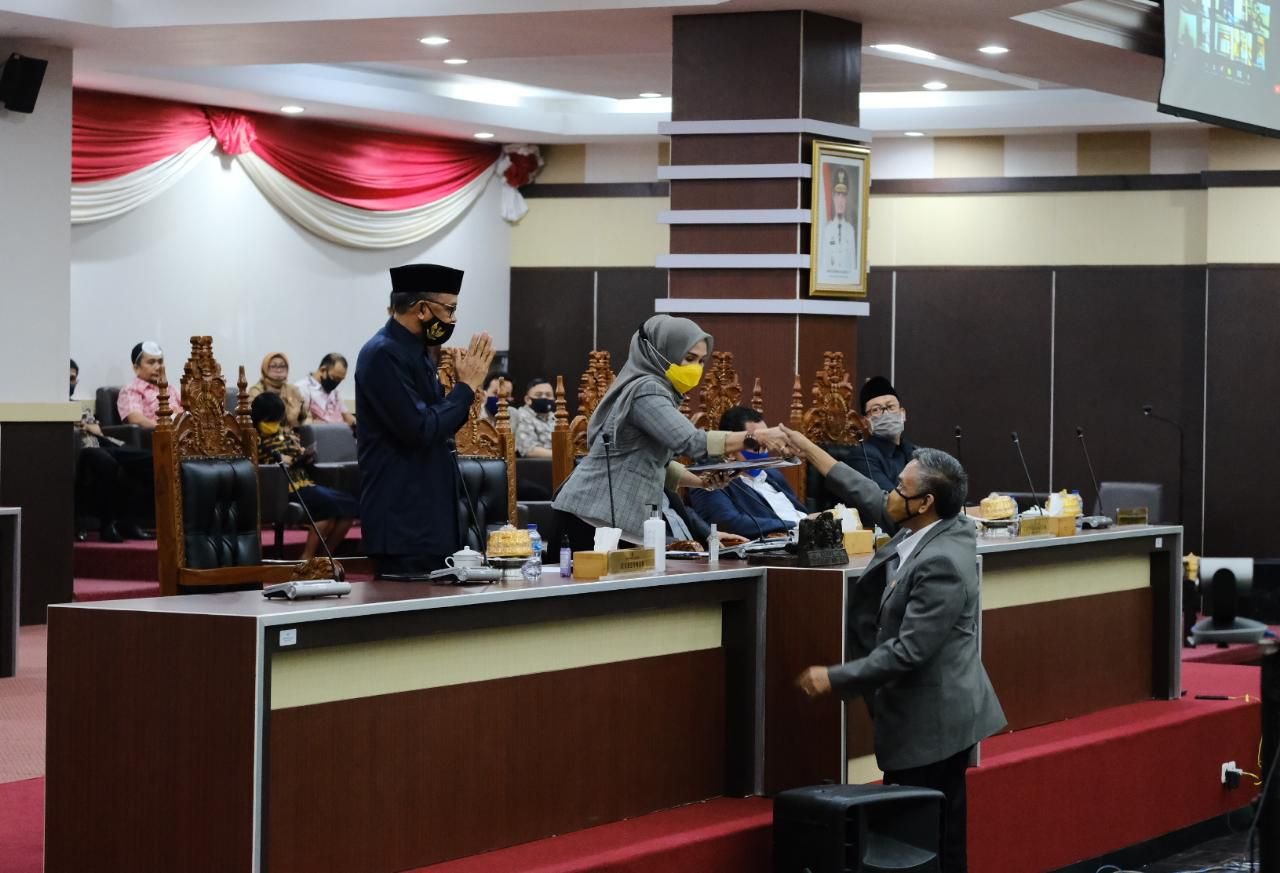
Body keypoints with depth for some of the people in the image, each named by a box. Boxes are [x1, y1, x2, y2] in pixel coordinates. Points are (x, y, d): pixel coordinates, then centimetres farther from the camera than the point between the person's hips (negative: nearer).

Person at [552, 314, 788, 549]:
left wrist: (703, 480, 4)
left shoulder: (656, 391, 18)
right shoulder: (645, 390, -14)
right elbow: (689, 441, -29)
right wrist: (755, 438, -31)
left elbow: (657, 463, 20)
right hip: (597, 514, -10)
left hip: (612, 514, 10)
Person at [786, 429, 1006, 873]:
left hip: (933, 721, -10)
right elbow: (869, 498, 21)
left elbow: (908, 651, -24)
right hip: (921, 715, 10)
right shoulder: (923, 528, 3)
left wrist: (834, 678, -17)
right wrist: (809, 449, 25)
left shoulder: (943, 563, -24)